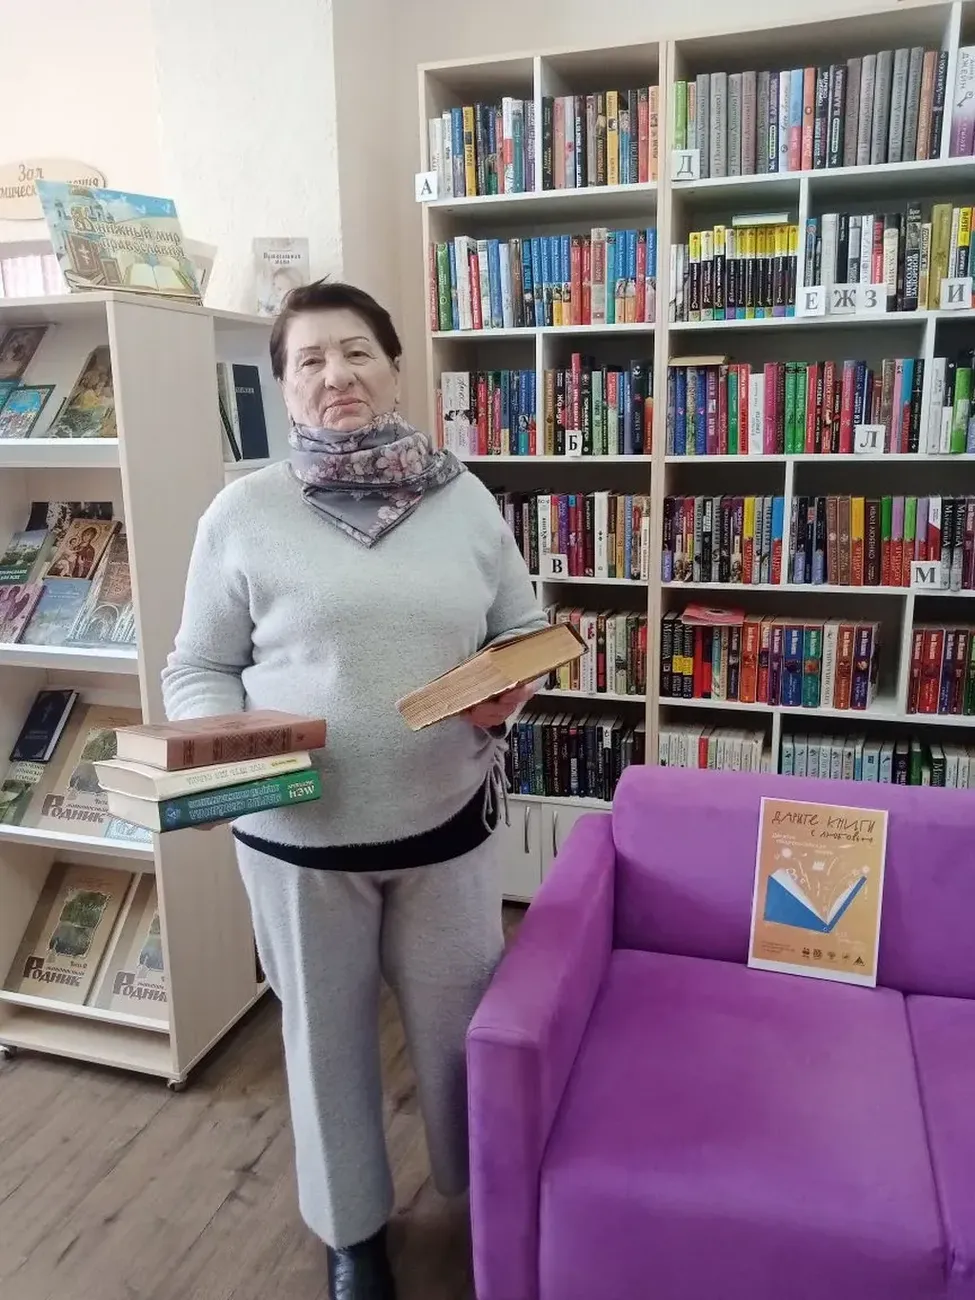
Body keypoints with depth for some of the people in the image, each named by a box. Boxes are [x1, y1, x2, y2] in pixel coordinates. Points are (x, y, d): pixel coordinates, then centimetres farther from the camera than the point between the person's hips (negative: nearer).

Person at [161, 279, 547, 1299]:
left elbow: (523, 631, 8)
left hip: (446, 824, 2)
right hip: (299, 835, -1)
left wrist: (511, 691, -12)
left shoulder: (466, 499, 0)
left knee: (460, 1023, 18)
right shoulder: (243, 513, -6)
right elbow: (196, 669, 0)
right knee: (326, 1033, 17)